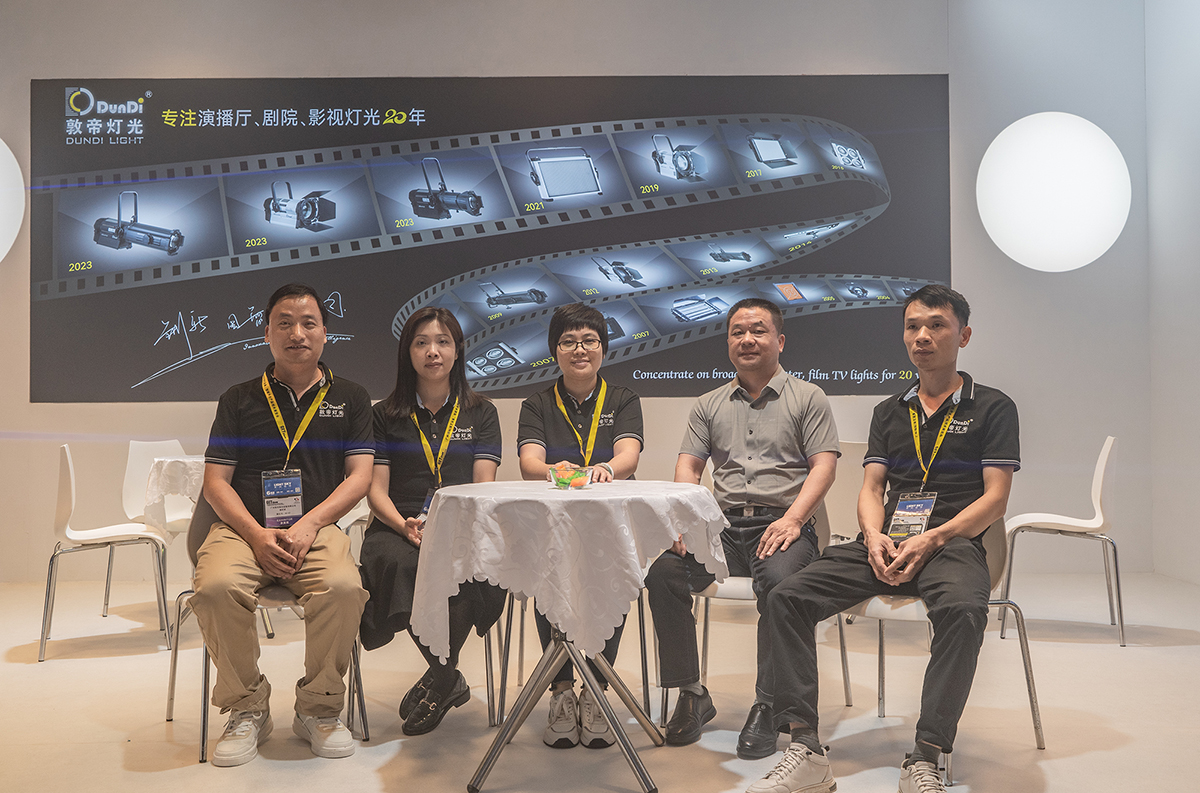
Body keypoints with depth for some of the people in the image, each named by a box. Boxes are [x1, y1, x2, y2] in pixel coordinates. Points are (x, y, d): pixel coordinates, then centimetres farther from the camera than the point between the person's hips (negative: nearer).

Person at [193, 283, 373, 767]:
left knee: (344, 587, -33)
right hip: (245, 528, 1)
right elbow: (216, 481, 8)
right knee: (216, 587, -32)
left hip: (317, 528, 0)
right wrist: (257, 535, -10)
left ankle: (319, 709, -9)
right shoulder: (239, 400, 15)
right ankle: (247, 709, -9)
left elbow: (359, 476, 6)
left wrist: (308, 525, -11)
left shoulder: (350, 398, 15)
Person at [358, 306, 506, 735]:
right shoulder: (386, 415, 14)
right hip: (399, 527, 0)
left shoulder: (481, 413, 15)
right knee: (402, 565, -35)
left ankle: (437, 682, -10)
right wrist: (404, 525, -17)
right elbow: (376, 491, 5)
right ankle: (450, 679, -13)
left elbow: (484, 487, 4)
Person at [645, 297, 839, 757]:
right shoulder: (709, 405, 22)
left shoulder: (807, 398, 11)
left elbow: (824, 464, 0)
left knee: (779, 580, -36)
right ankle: (691, 694, -10)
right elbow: (688, 465, 14)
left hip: (783, 525, -3)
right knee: (663, 571, -24)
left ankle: (767, 707, -22)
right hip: (723, 525, 3)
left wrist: (792, 518, -16)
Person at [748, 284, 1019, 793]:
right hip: (885, 544, 4)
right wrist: (875, 537, -7)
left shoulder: (992, 407, 9)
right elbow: (871, 488, 16)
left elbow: (994, 499, 0)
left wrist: (930, 540, -15)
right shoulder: (888, 412, 23)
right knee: (788, 597, -19)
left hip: (952, 542, -4)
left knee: (963, 609, -39)